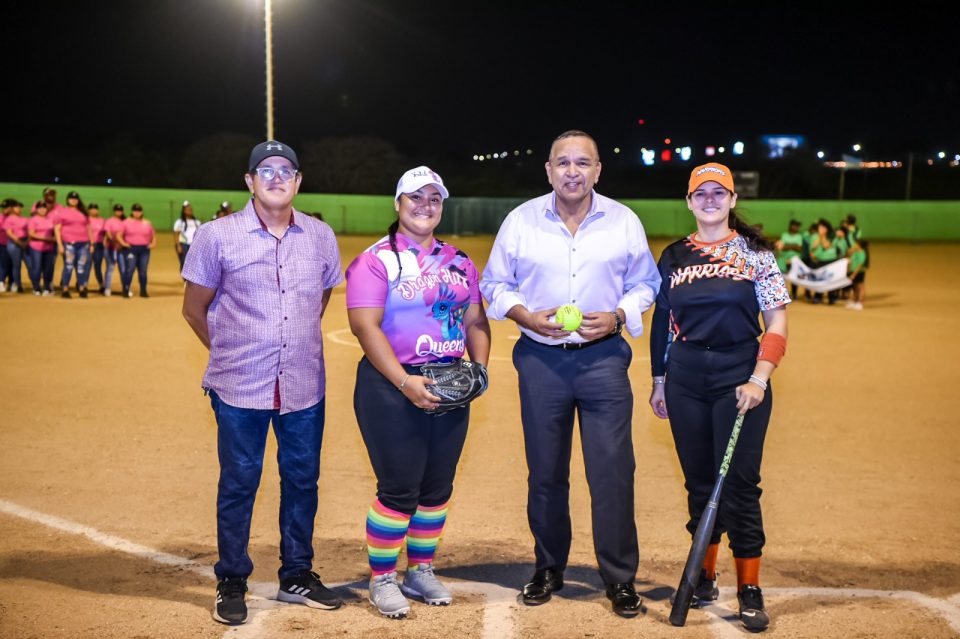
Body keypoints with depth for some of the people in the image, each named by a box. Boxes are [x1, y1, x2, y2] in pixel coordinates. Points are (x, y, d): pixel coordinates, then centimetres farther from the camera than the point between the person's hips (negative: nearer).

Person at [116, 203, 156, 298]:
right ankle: (126, 290, -5)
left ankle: (143, 291, 11)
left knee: (143, 271, 4)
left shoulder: (147, 223, 12)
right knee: (130, 269, -9)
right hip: (131, 249, -3)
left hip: (144, 250, 3)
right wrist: (123, 243, -9)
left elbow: (153, 235, 21)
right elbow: (119, 235, 3)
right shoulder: (127, 222, 4)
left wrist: (153, 243, 5)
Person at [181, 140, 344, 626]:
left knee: (302, 480, 11)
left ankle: (296, 576, 26)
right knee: (238, 483, 5)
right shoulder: (217, 236, -5)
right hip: (240, 388, -3)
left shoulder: (321, 236, 5)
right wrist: (232, 354, 5)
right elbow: (194, 309, 2)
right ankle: (232, 583, 20)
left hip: (304, 386, 3)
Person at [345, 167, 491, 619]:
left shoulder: (458, 262, 13)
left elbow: (475, 320, 15)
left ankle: (421, 571, 27)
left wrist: (479, 366, -2)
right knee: (399, 488, -3)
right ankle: (382, 579, 14)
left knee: (437, 486, 11)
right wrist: (405, 382, -23)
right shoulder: (376, 260, -6)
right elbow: (365, 326, -15)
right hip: (391, 387, -6)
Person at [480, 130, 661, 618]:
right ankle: (549, 569, 27)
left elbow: (645, 284, 10)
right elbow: (494, 283, 8)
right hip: (540, 359, 1)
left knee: (613, 472, -4)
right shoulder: (521, 219, 3)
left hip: (604, 358, -1)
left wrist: (617, 316, -8)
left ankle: (620, 579, 9)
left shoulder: (624, 221, 3)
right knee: (545, 472, 10)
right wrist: (527, 316, -10)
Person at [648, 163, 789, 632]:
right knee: (699, 479, 10)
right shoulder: (674, 256, 9)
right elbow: (662, 323, 13)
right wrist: (659, 380, 11)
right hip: (685, 378, 3)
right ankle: (705, 574, 23)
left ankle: (750, 589, 6)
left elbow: (777, 322, -4)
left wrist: (759, 379, -13)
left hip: (740, 377, -3)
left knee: (740, 482, -4)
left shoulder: (755, 252, 0)